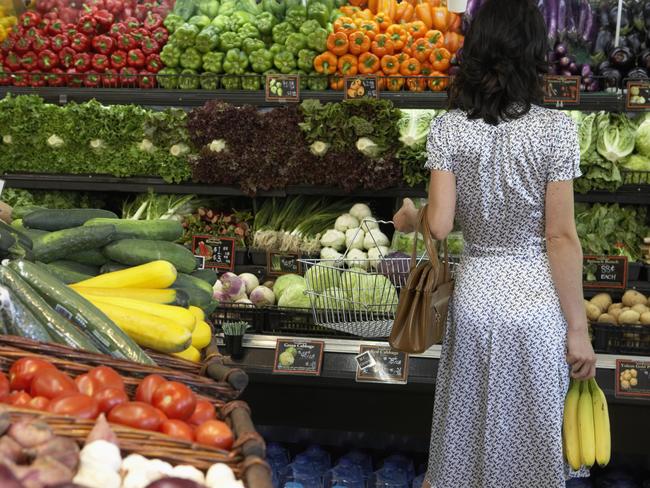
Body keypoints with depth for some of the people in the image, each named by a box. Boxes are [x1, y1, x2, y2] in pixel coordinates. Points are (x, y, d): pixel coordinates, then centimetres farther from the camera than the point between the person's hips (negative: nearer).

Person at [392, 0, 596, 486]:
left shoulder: (448, 127, -5)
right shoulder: (556, 128, -11)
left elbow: (439, 225, -9)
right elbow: (561, 237, -12)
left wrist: (408, 219, 14)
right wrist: (578, 328, -5)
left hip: (475, 296, 2)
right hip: (537, 300, -2)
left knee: (466, 426, 19)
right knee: (531, 433, 14)